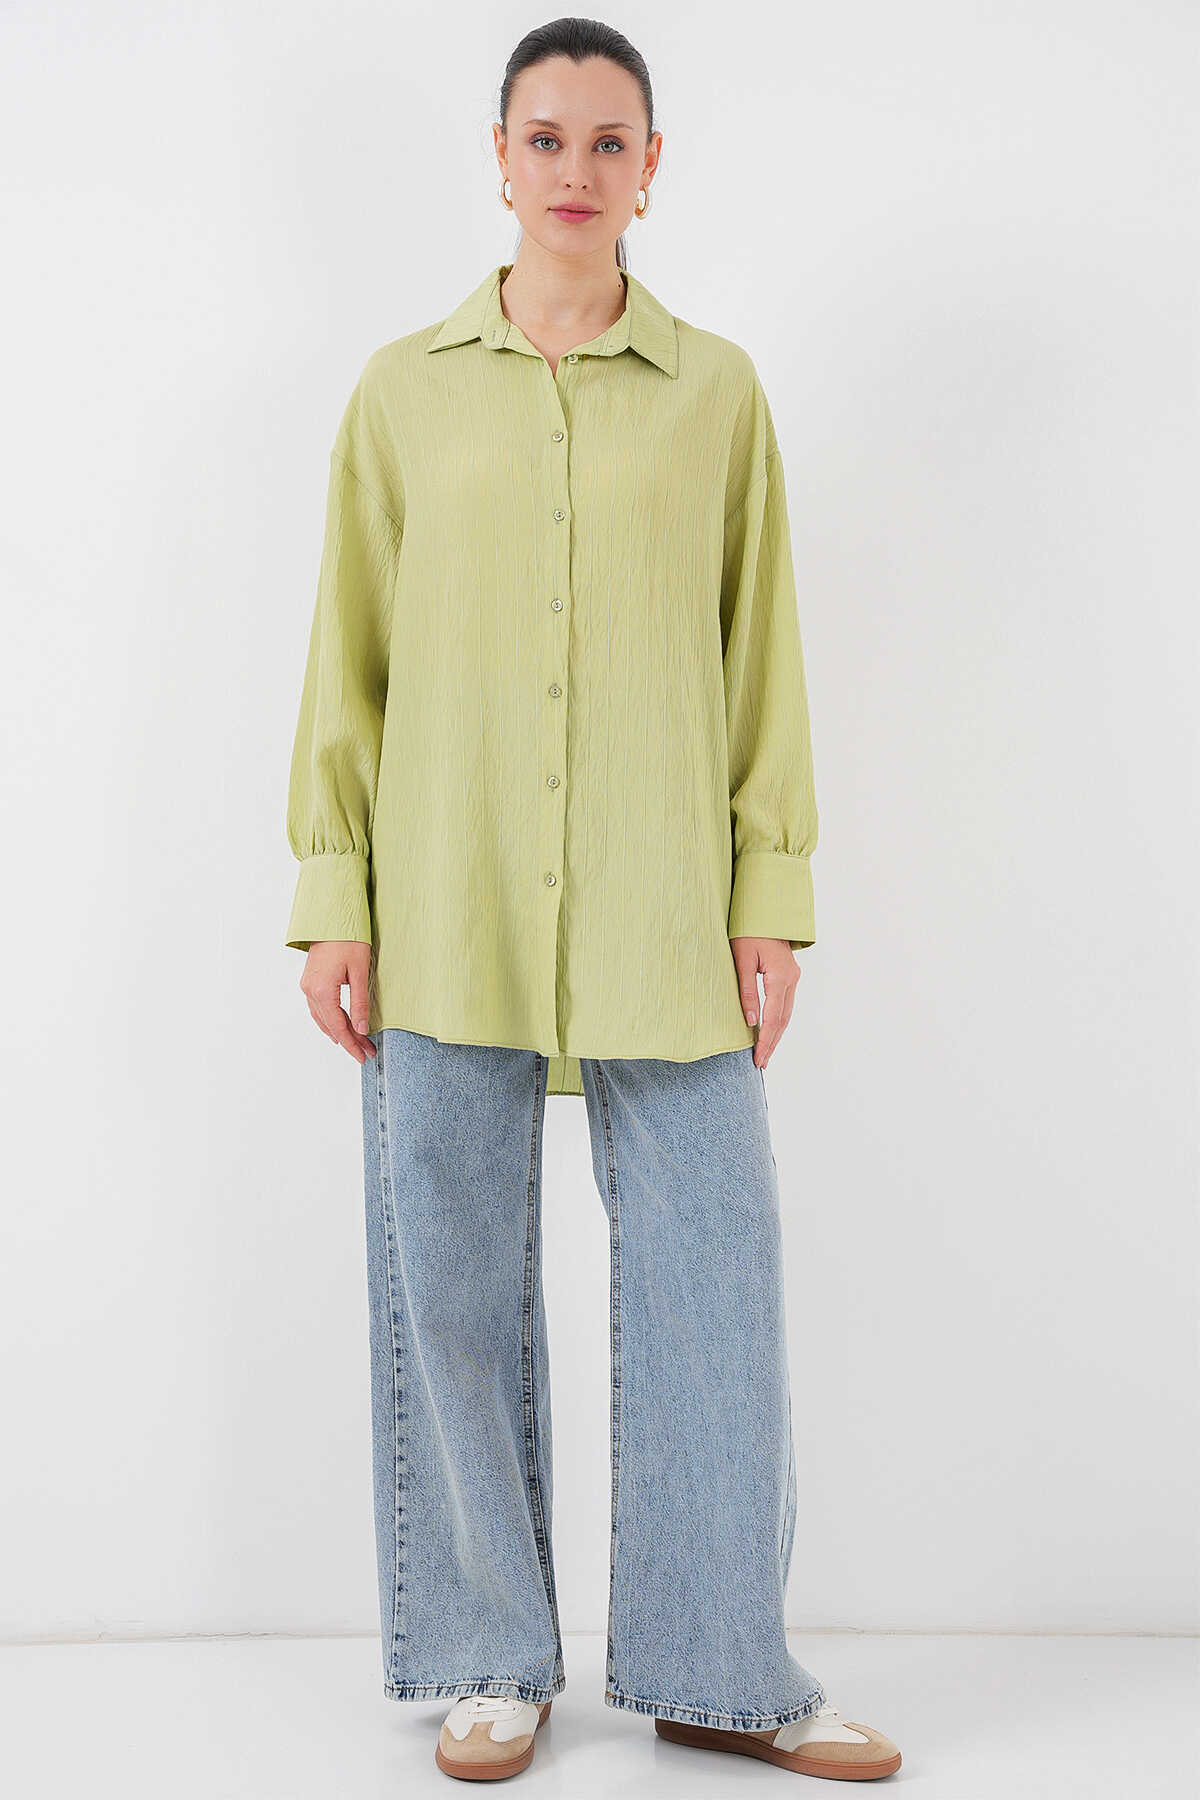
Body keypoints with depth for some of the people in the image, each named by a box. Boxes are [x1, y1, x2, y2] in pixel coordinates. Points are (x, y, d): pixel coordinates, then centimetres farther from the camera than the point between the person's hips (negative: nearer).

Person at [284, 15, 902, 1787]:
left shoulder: (718, 390, 7)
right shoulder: (403, 390, 7)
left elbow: (761, 651, 6)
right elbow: (348, 658, 7)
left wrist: (773, 890, 1)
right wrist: (332, 894, 1)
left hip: (661, 923, 0)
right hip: (446, 915, 1)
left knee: (713, 1278, 2)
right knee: (455, 1288, 6)